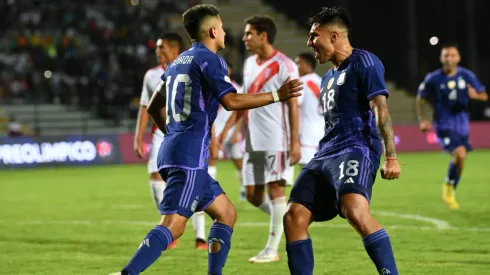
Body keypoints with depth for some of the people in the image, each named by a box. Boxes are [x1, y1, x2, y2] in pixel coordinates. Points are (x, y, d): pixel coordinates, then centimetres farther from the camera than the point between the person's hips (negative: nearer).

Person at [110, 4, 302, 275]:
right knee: (173, 225, -17)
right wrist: (277, 95, -11)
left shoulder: (178, 62, 19)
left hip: (171, 150, 9)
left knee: (226, 213, 16)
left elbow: (153, 108, 27)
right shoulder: (210, 60, -6)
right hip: (191, 155, -9)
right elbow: (231, 101, -18)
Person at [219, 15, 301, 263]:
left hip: (276, 140, -8)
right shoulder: (249, 64, 13)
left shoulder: (284, 65, -10)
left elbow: (293, 105, -11)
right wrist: (226, 129, 12)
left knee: (275, 189, -5)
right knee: (252, 194, 5)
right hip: (253, 141, 8)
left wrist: (295, 142, -16)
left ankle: (272, 249, 0)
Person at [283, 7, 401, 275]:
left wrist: (391, 156, -19)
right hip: (325, 153, 9)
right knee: (294, 217, -4)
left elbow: (380, 109, -11)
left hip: (356, 149, -9)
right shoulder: (328, 77, 25)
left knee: (355, 211, -32)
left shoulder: (363, 62, -2)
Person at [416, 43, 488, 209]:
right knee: (460, 154, -24)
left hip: (462, 125, 4)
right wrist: (423, 120, -6)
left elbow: (484, 96, 5)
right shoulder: (433, 78, -7)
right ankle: (449, 186, 1)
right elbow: (421, 100, 5)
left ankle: (450, 193, 34)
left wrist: (475, 95, -18)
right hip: (444, 125, -4)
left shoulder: (466, 76, -2)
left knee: (459, 159, 12)